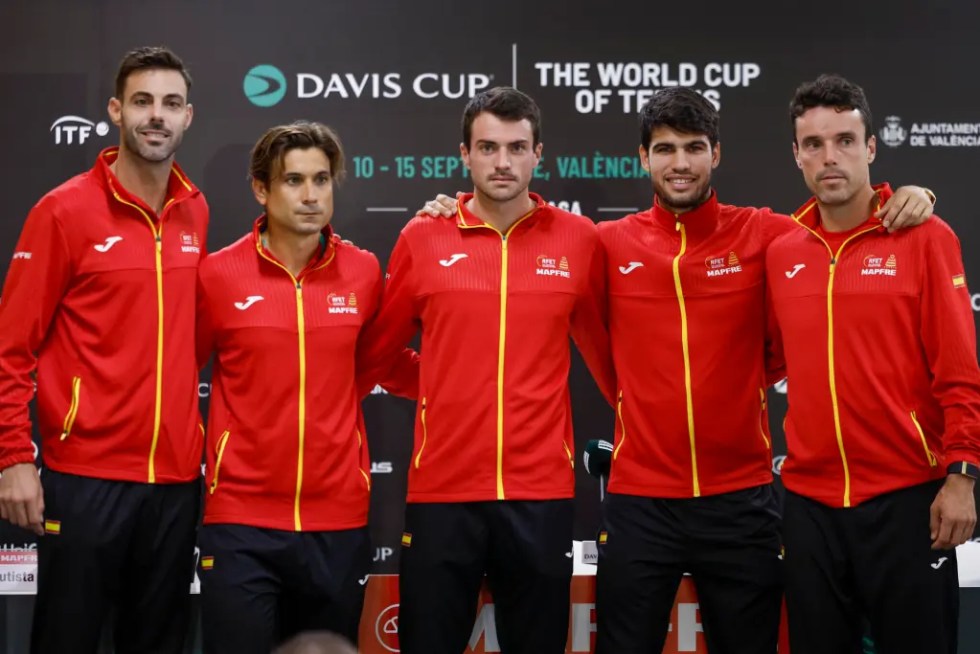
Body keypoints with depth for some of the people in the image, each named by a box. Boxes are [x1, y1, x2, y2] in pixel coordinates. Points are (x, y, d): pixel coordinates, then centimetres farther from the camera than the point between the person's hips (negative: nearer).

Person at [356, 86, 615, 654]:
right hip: (442, 490, 0)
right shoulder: (422, 239, 1)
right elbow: (379, 350, 12)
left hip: (542, 491, 0)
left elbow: (605, 351, 14)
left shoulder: (579, 240, 2)